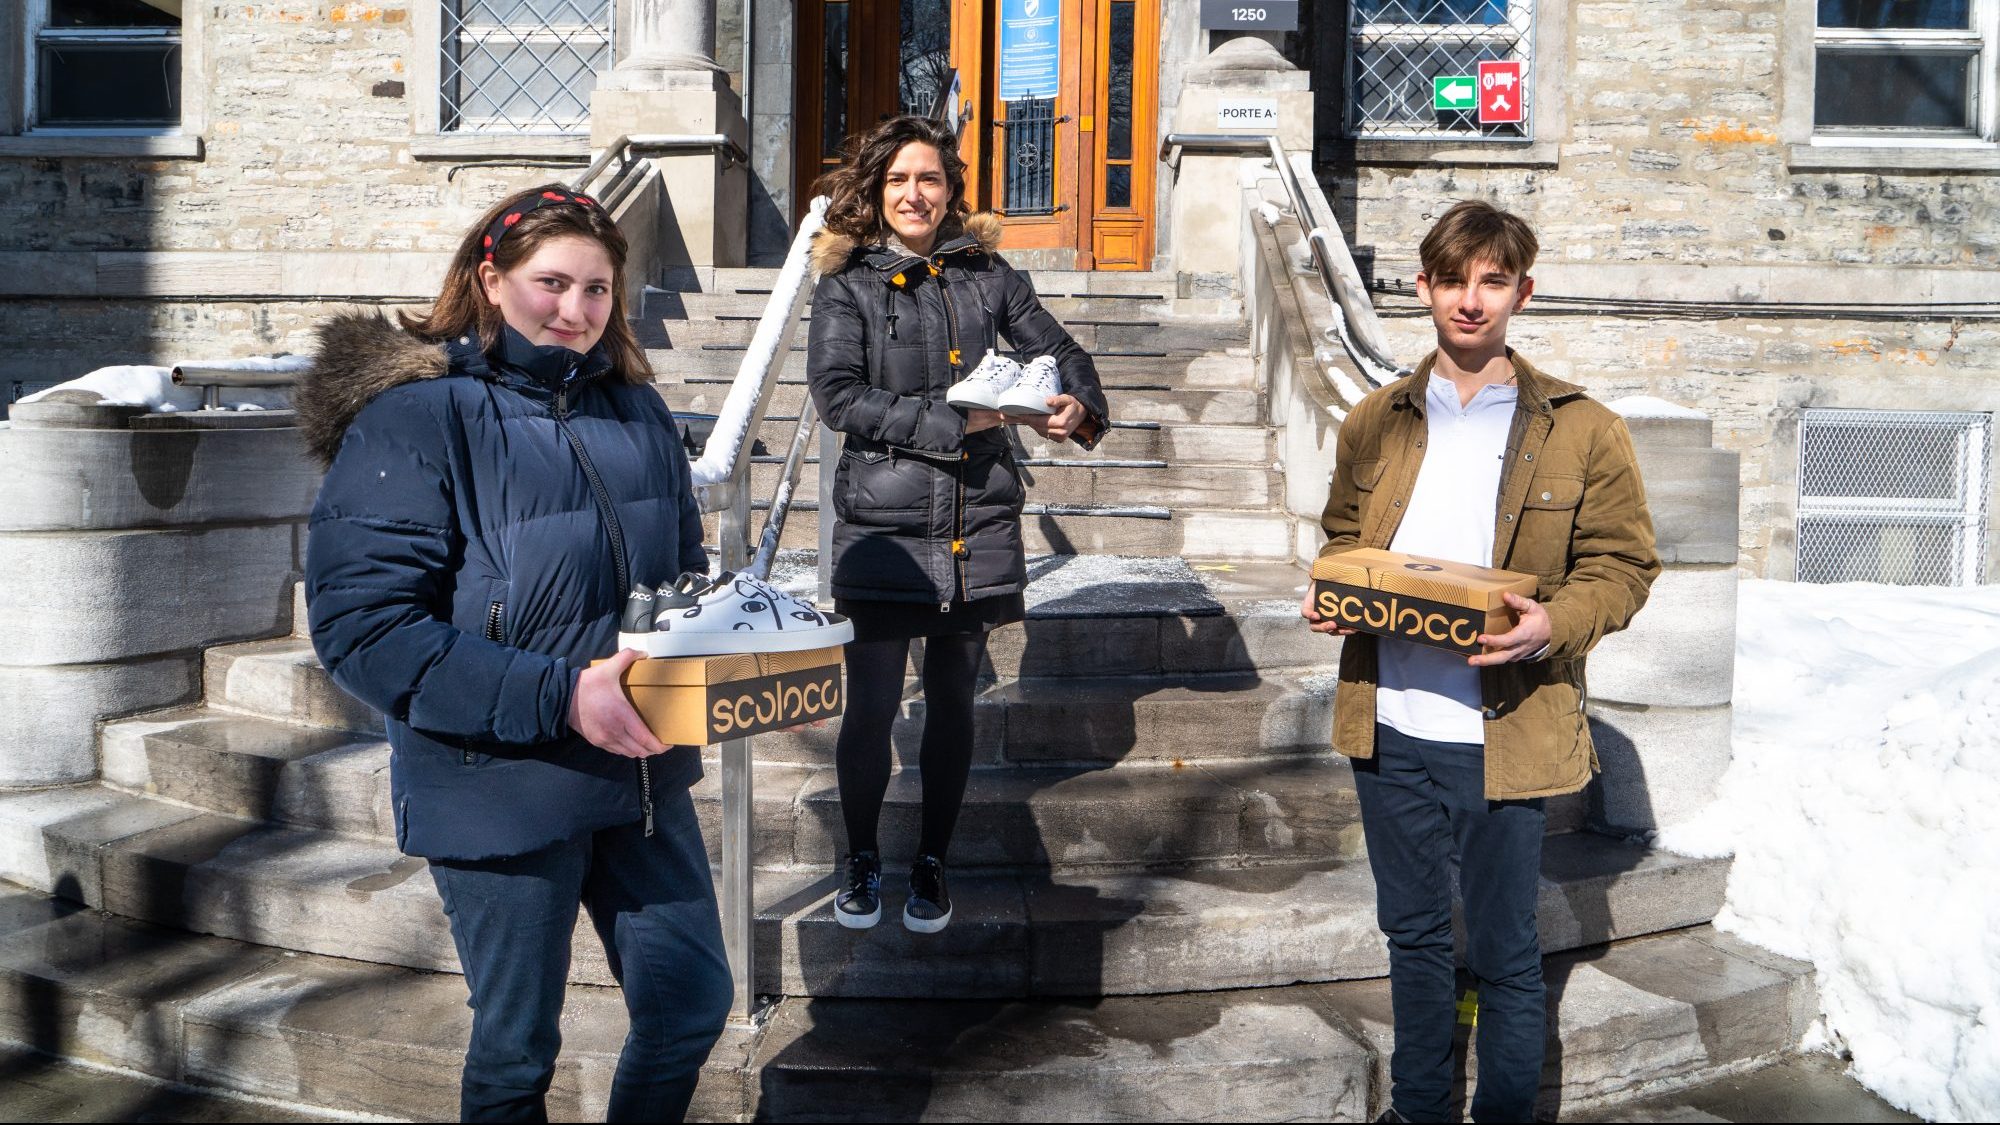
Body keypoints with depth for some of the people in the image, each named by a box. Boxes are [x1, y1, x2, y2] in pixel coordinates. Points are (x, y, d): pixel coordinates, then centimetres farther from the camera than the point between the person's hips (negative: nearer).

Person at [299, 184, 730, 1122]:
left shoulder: (634, 409, 7)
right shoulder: (415, 414, -12)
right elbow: (360, 624, -20)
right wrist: (556, 694, -26)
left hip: (641, 773, 6)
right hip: (499, 788, -5)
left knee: (693, 1004, 14)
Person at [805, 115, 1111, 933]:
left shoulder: (988, 276, 8)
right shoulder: (847, 284, 0)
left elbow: (1058, 352, 16)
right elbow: (837, 394, -11)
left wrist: (1079, 407, -6)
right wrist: (950, 421, -16)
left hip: (977, 527, 3)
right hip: (882, 527, -2)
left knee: (952, 705, 12)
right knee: (871, 706, 2)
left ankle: (932, 861, 31)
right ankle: (862, 857, 27)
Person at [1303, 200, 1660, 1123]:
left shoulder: (1582, 431, -3)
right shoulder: (1374, 423, 8)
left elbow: (1623, 564, -2)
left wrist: (1556, 624, -21)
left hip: (1503, 733, -3)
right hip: (1388, 729, 4)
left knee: (1504, 953, 9)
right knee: (1413, 934, 19)